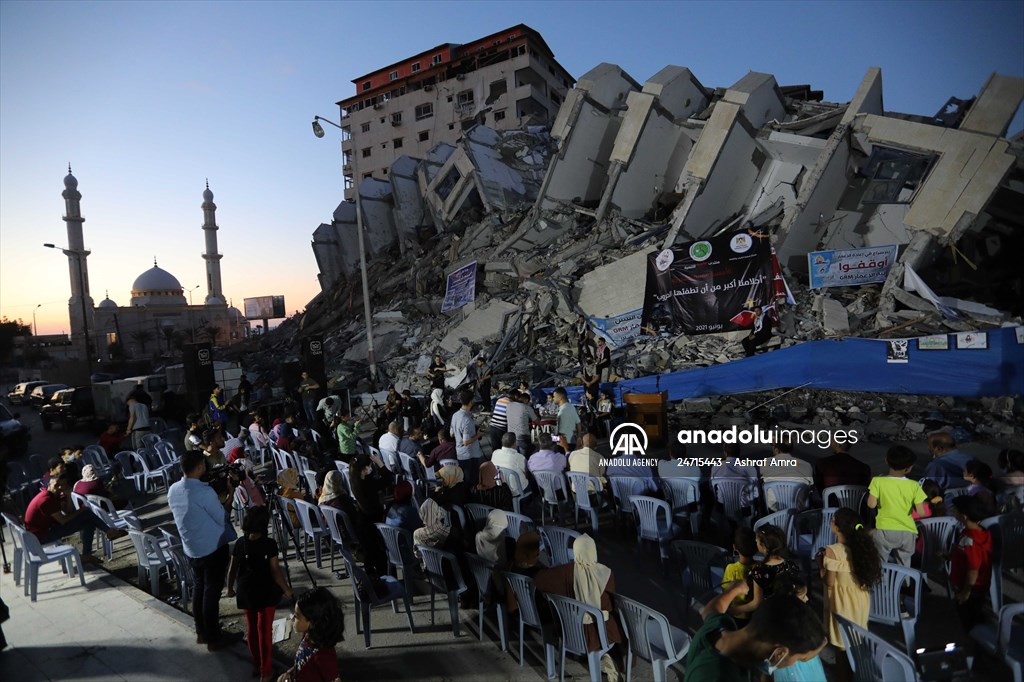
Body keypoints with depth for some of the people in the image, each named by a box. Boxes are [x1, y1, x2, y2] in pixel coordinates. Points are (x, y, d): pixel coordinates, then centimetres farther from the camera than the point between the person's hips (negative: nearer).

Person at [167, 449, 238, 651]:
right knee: (212, 592, 4)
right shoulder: (204, 492, -25)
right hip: (213, 549, -7)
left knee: (199, 586, 20)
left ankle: (201, 632, 32)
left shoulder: (173, 490, -1)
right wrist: (230, 494, -7)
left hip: (190, 548, 7)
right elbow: (222, 519, -15)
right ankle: (214, 639, 15)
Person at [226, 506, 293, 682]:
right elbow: (275, 571, -17)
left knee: (251, 628, 18)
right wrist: (286, 589, -2)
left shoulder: (240, 543, -7)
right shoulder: (269, 544, -20)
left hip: (246, 593, 4)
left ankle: (256, 665, 32)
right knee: (265, 629, 6)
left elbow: (232, 568, 2)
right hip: (266, 593, -4)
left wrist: (230, 588, 18)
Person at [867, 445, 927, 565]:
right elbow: (921, 513, -10)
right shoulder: (914, 486, -9)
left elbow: (871, 504, -16)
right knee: (904, 566, 18)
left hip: (884, 531, -1)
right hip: (907, 532, 1)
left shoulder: (878, 481, -12)